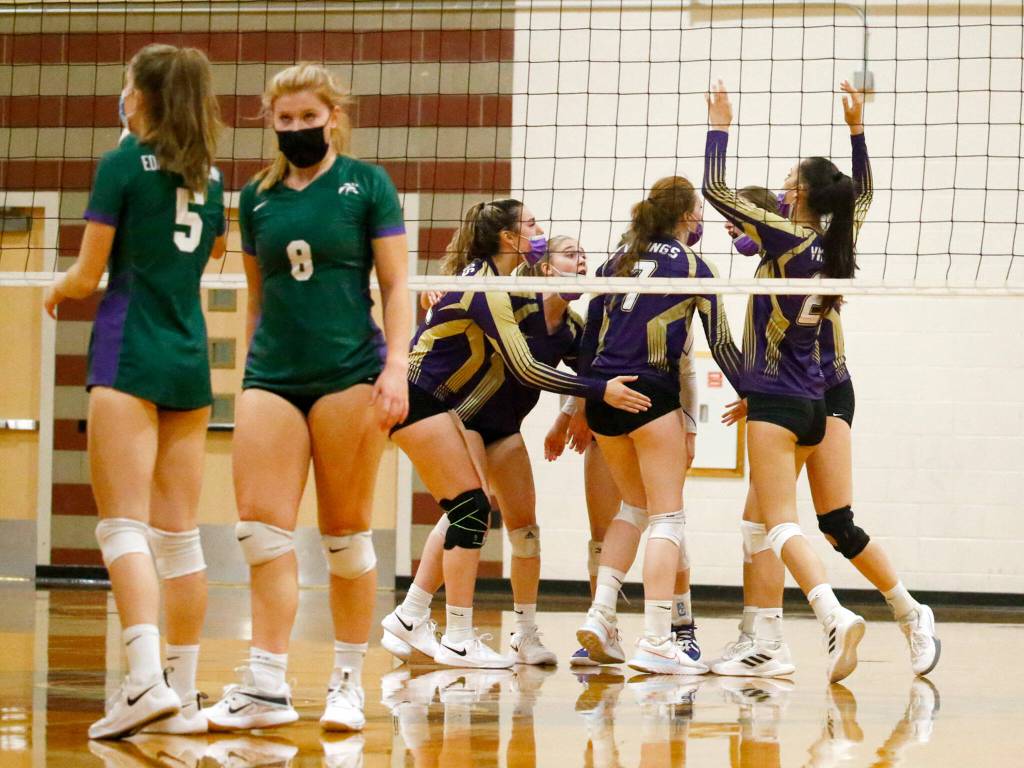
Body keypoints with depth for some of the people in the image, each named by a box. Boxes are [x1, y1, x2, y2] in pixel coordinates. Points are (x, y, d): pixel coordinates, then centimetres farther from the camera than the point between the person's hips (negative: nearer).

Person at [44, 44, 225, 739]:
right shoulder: (209, 173, 12)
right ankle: (185, 694, 8)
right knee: (179, 534, 8)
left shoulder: (123, 164, -5)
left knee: (125, 526, -11)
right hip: (191, 356, 6)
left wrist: (59, 290, 17)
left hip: (130, 353, -6)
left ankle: (147, 679, -27)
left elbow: (88, 276, -4)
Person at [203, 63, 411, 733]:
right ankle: (267, 685, -8)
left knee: (346, 532, 2)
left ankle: (349, 682, 10)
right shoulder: (257, 197, 12)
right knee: (261, 524, -8)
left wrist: (396, 365, -11)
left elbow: (397, 284, -1)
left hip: (349, 375, -3)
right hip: (272, 377, 3)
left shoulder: (367, 184, 2)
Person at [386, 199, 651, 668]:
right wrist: (600, 390, -24)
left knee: (468, 512, 8)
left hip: (432, 401, 10)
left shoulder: (495, 281, 9)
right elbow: (526, 370, -24)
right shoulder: (486, 289, -20)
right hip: (414, 397, -10)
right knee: (471, 507, -10)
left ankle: (410, 619, 14)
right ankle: (458, 640, -7)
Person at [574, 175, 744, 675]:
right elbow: (720, 343, 3)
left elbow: (589, 336, 14)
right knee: (667, 517, -1)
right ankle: (655, 641, -9)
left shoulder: (619, 259, 15)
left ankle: (600, 615, 7)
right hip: (651, 394, -6)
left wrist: (579, 404, 20)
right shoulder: (691, 268, 0)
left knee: (635, 506, 21)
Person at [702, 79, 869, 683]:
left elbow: (716, 190, -12)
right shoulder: (839, 244, 5)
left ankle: (836, 615, -36)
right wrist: (857, 130, 23)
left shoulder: (787, 238, -13)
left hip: (776, 399, -8)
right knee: (759, 518, 18)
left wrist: (720, 127, -2)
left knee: (780, 522, -16)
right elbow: (864, 194, 26)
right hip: (813, 401, 8)